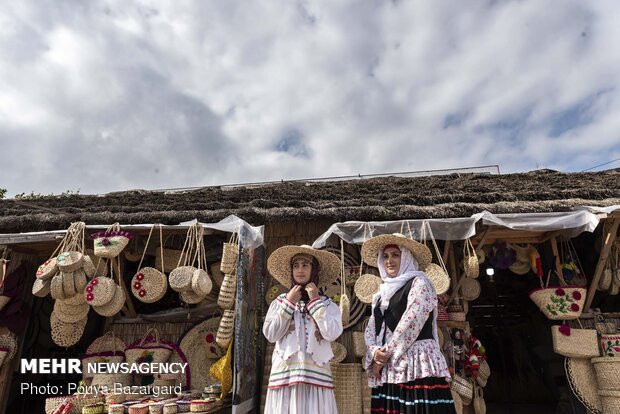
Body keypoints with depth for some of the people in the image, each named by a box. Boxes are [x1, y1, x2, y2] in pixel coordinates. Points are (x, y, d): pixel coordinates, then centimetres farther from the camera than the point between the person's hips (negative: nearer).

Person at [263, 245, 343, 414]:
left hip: (315, 373, 0)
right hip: (285, 373, 1)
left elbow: (332, 334, -10)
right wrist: (288, 303, -5)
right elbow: (270, 335, -2)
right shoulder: (280, 301, 7)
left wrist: (316, 301, -7)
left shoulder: (328, 304, 5)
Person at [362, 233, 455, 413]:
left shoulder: (419, 283, 0)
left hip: (417, 366, -6)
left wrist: (386, 355, -8)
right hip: (386, 372, 6)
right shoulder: (383, 293, 20)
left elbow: (410, 324, -10)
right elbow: (370, 331, 13)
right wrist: (375, 353, -7)